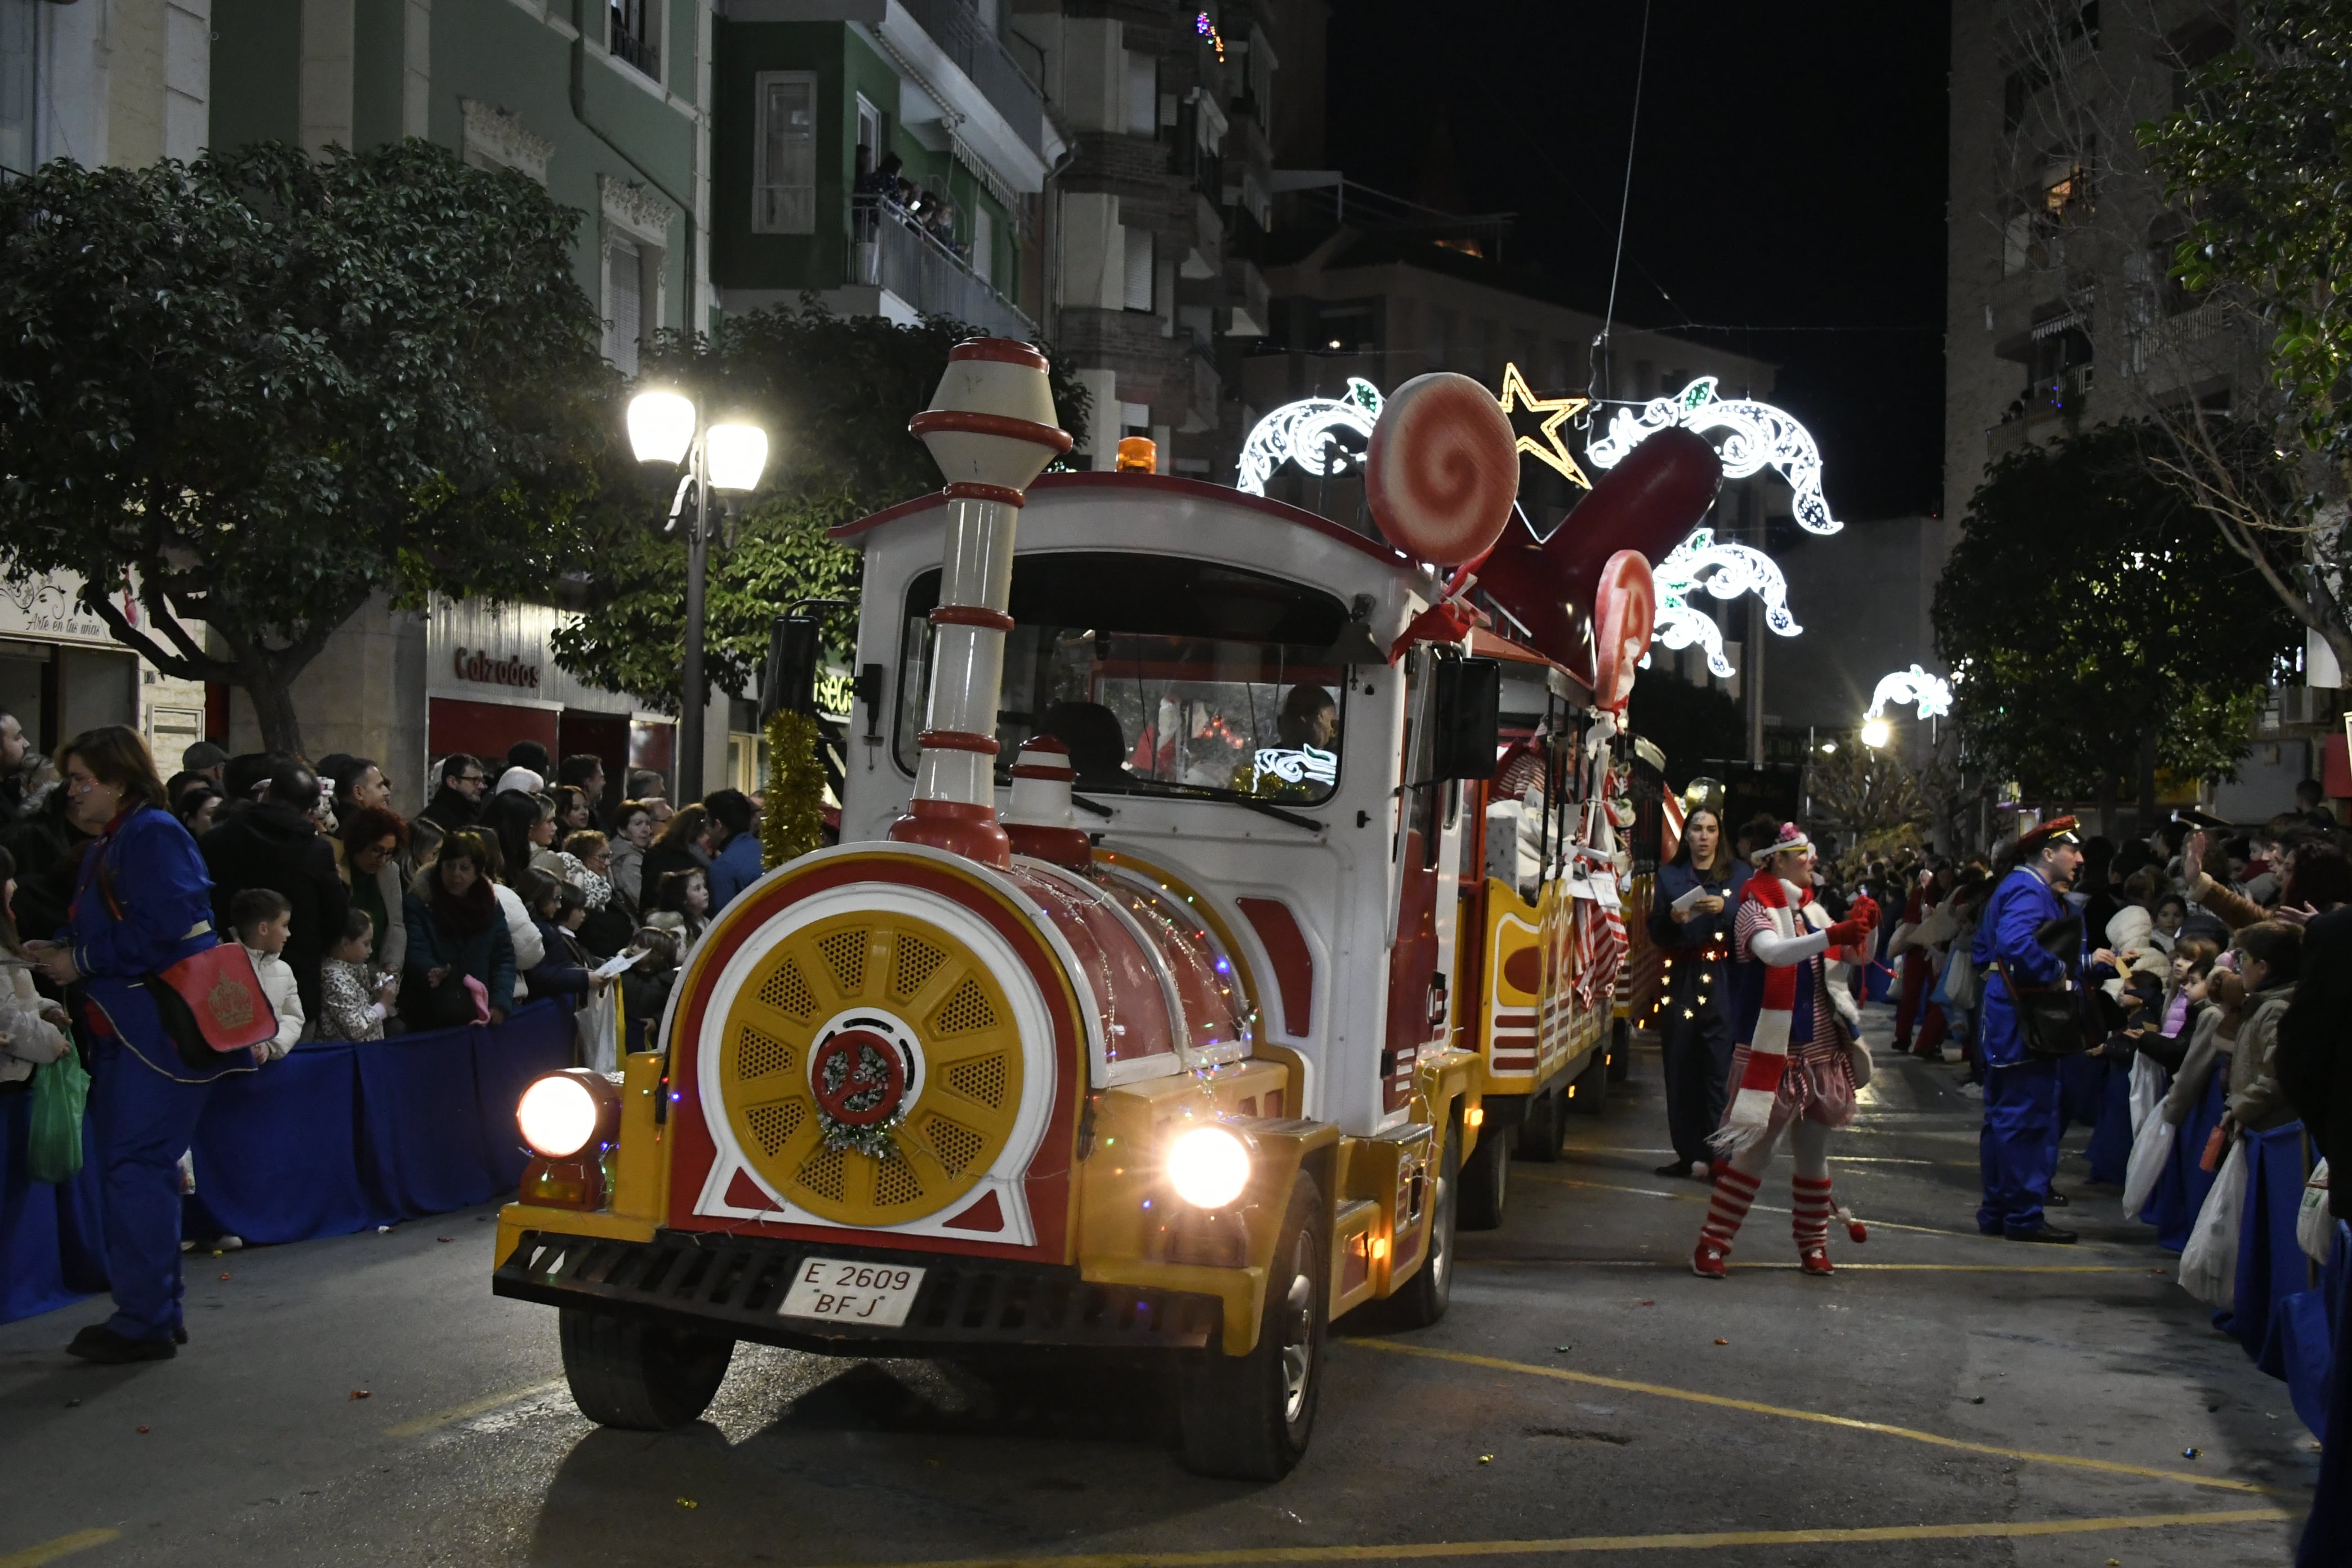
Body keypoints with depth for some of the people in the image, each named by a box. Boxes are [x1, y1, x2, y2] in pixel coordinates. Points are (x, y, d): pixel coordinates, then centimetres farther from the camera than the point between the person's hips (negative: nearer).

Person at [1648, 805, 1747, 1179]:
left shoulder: (1738, 875, 8)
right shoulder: (1669, 875, 12)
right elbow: (1656, 935, 9)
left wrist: (1724, 909, -17)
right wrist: (1673, 919, -11)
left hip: (1723, 984, -2)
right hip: (1681, 983, 2)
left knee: (1720, 1068, -9)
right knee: (1681, 1068, -1)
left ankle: (1717, 1155, -7)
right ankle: (1688, 1153, 6)